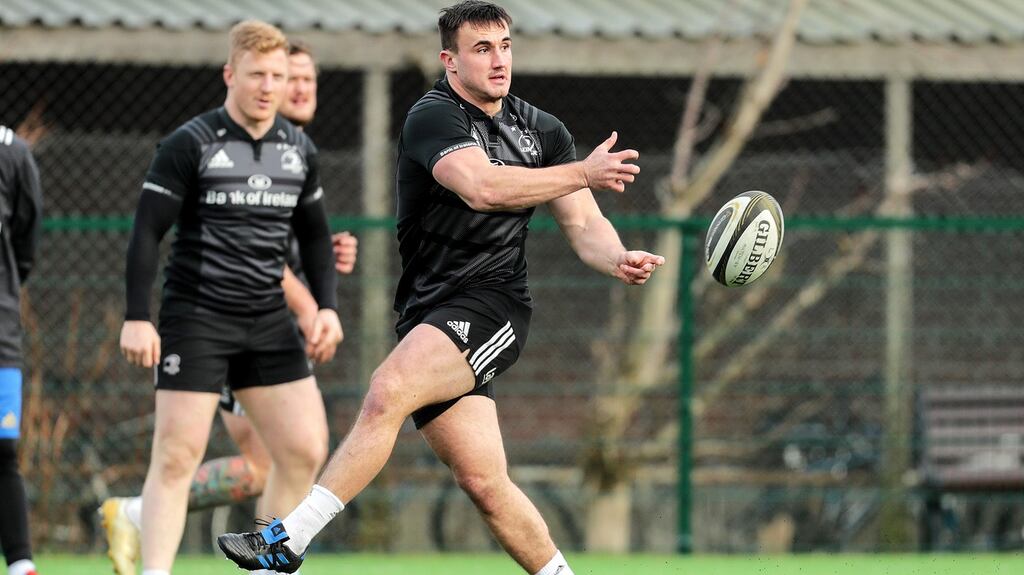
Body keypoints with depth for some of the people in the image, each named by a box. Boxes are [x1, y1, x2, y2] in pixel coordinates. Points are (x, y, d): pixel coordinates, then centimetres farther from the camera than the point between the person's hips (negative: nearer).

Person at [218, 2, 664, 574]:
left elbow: (584, 225, 9)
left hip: (492, 307, 0)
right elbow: (481, 186, -23)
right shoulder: (433, 118, -5)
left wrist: (618, 259, -13)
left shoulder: (544, 130, 10)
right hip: (430, 311, 0)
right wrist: (583, 173, -27)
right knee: (485, 483, -4)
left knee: (387, 393, -24)